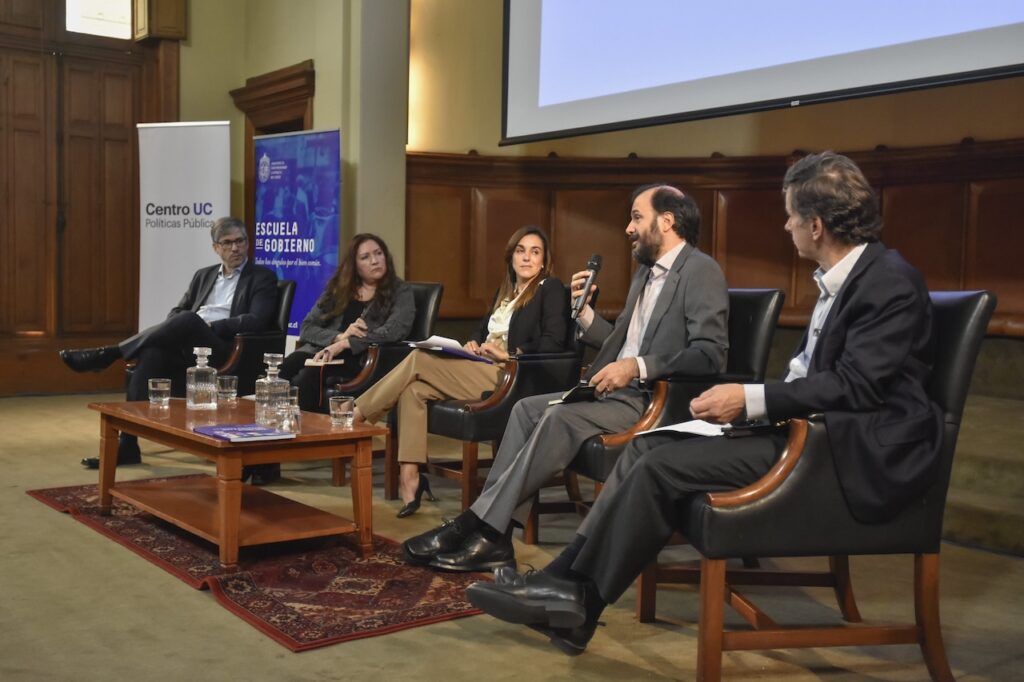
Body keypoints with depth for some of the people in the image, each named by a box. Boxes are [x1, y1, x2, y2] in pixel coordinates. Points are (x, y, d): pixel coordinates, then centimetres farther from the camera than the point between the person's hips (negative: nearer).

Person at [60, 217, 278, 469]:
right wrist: (171, 334, -3)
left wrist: (209, 326, -12)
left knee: (189, 320, -35)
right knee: (152, 353, -31)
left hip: (222, 350, -5)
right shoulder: (203, 275, 25)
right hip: (185, 346, 5)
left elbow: (257, 321, -8)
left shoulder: (263, 278, 7)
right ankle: (127, 445, -32)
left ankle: (106, 354, -28)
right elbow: (177, 312, 21)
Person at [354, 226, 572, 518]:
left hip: (508, 376, -7)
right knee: (413, 388, -18)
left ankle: (356, 413, -4)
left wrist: (508, 354, -15)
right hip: (483, 368, 8)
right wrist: (473, 343, 1)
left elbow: (554, 343, -11)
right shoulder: (505, 290, 25)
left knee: (418, 360, -17)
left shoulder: (552, 289, 1)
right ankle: (410, 476, -21)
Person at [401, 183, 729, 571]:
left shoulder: (701, 271, -8)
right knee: (528, 408, -6)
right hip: (616, 390, 9)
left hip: (655, 401, -9)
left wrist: (638, 366, -27)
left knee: (562, 417, -27)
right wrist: (583, 311, 4)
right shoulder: (646, 272, 20)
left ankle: (481, 525, -20)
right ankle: (490, 531, -13)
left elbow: (710, 353, -20)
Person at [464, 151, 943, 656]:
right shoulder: (842, 277, 15)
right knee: (648, 446, -2)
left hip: (853, 450, -10)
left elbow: (858, 385, -23)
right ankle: (565, 579, -3)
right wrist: (748, 399, -1)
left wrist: (752, 400, -22)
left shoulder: (889, 282, -15)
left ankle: (578, 600, -5)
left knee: (663, 466, -19)